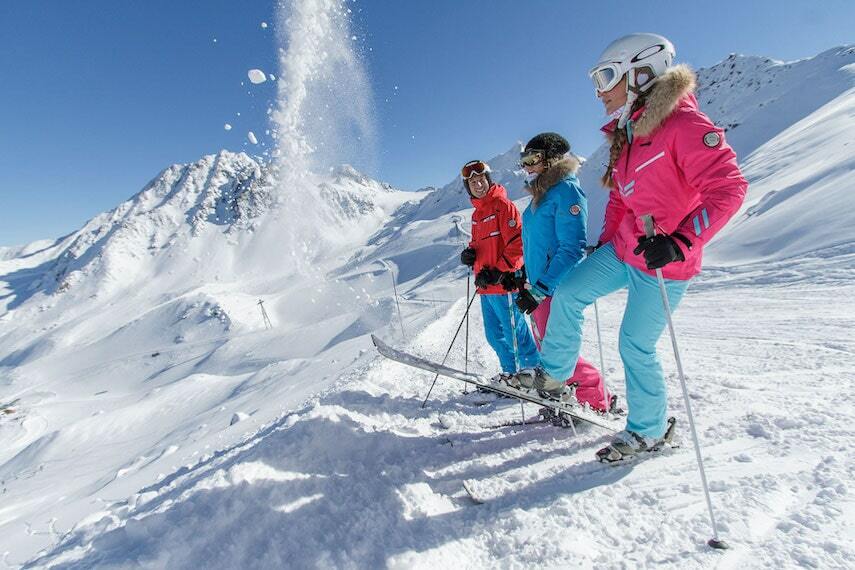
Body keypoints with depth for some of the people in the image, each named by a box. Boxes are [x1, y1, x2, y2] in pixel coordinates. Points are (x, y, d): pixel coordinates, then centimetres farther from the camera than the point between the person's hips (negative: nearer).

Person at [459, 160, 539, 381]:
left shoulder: (502, 205, -8)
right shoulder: (477, 213, 17)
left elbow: (517, 244, -16)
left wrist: (497, 273, -19)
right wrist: (469, 253, 5)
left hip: (503, 283, -9)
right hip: (485, 286, 9)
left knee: (514, 332, -1)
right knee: (494, 334, 16)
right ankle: (510, 372, 33)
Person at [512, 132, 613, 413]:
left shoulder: (566, 190, -12)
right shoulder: (541, 194, 16)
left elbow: (572, 248, -20)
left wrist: (540, 288, -23)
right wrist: (527, 280, 22)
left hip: (557, 287, -9)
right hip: (539, 285, 9)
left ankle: (597, 401, 13)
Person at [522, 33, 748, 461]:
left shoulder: (683, 124, -16)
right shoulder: (627, 135, 11)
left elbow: (728, 187, -22)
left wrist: (681, 243, -31)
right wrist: (606, 241, 17)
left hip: (663, 265, -8)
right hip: (623, 249, 8)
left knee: (636, 346, 0)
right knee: (568, 294, -3)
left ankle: (648, 430, 23)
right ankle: (555, 369, 15)